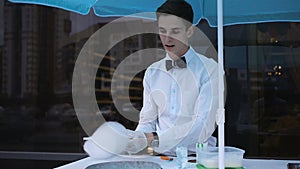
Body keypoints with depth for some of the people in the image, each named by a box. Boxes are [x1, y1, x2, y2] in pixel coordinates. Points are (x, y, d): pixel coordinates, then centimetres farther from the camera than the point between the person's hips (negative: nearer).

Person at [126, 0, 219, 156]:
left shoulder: (208, 69, -4)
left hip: (197, 156, -3)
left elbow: (203, 125, -13)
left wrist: (154, 139, -21)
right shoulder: (152, 73, 12)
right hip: (161, 156, 3)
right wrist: (137, 138, -11)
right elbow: (147, 120, 12)